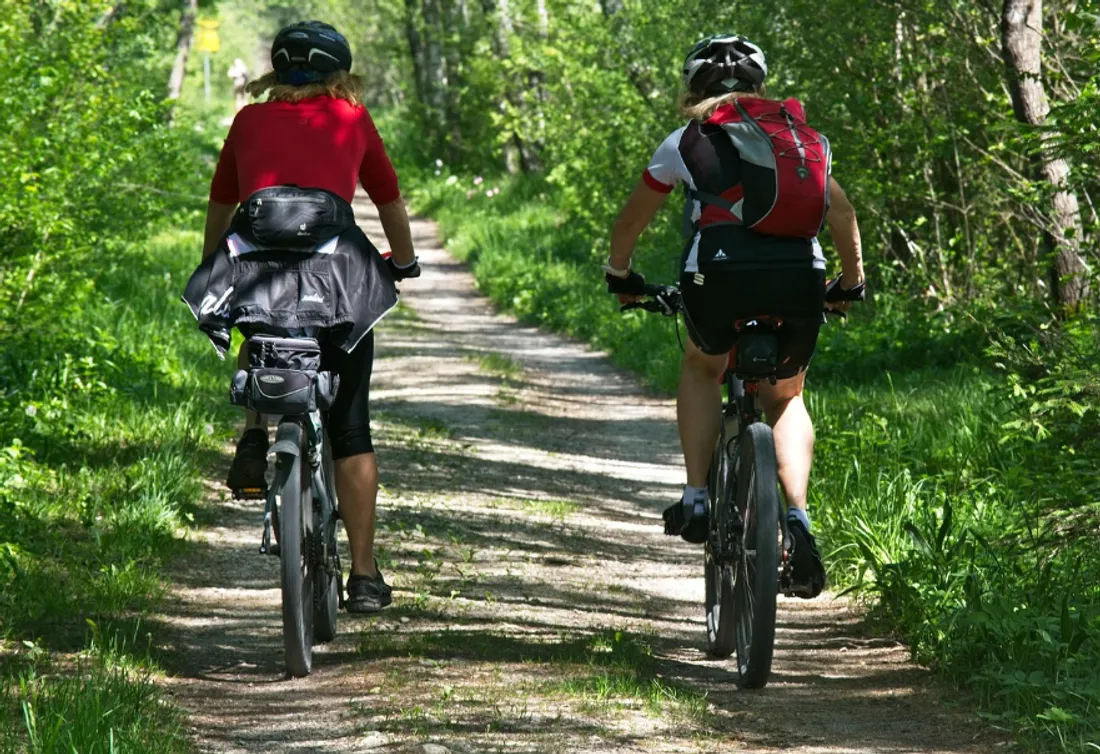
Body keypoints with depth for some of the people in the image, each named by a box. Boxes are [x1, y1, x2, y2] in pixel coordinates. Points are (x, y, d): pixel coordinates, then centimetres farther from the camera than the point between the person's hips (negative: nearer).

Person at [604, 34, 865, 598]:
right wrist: (852, 284, 44)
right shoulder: (804, 136, 24)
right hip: (799, 279, 2)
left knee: (701, 367, 30)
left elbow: (631, 221, 26)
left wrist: (620, 276, 44)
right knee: (785, 398, 25)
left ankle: (696, 500, 17)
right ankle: (797, 517, 3)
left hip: (720, 275, -2)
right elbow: (842, 214, 30)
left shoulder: (688, 140, 17)